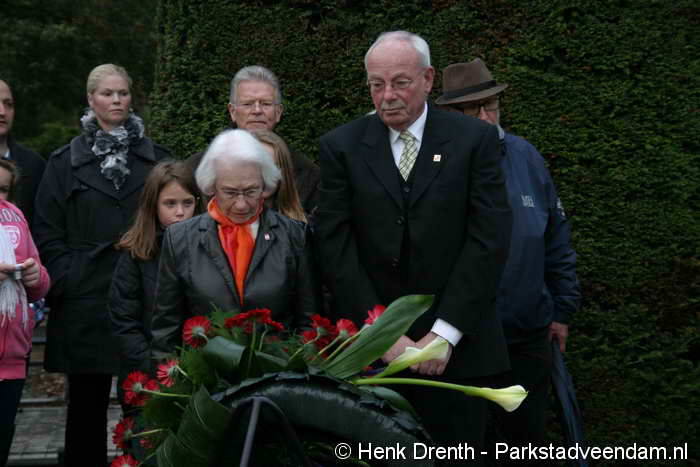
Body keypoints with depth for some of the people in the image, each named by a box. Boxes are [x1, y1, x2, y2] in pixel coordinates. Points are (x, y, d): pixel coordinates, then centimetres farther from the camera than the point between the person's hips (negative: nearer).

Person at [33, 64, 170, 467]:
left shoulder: (156, 159, 9)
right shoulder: (66, 162, 7)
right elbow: (47, 232, 6)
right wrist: (65, 280, -5)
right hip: (85, 303, 0)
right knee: (87, 400, 6)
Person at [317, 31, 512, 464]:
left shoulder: (475, 139, -1)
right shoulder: (341, 146, 2)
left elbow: (489, 239, -7)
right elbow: (337, 246, -3)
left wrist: (444, 334, -12)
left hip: (457, 348, 0)